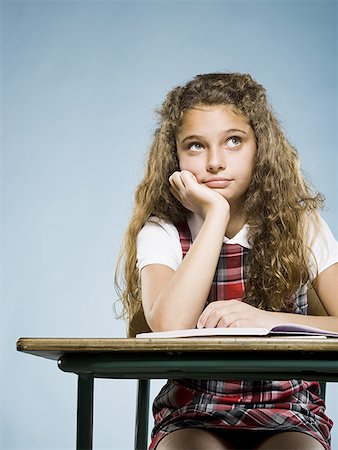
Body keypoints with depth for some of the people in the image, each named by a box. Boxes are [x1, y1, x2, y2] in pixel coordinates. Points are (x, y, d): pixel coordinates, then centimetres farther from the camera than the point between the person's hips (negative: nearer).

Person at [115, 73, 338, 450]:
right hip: (193, 415, -1)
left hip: (287, 414, 1)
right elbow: (168, 327, -22)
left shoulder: (299, 224, 1)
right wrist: (216, 214, -17)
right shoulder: (162, 232, -1)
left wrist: (267, 320, -24)